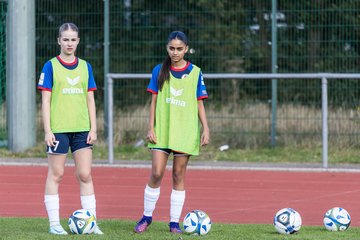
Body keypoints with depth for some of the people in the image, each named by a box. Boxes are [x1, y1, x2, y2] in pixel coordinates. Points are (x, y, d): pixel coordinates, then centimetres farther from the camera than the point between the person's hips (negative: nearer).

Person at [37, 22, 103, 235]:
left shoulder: (85, 67, 10)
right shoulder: (51, 66, -1)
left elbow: (90, 99, 11)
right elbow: (46, 100, -3)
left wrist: (93, 128, 4)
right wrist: (47, 130, -10)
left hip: (82, 128, 3)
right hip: (58, 128, -3)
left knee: (85, 175, 2)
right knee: (56, 175, 1)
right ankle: (54, 224, 6)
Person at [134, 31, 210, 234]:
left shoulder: (195, 73, 3)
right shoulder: (159, 71, 4)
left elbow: (199, 104, 5)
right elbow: (154, 101, 6)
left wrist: (206, 129, -3)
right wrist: (151, 127, -1)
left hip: (185, 131, 0)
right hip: (162, 131, 0)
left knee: (179, 176, 2)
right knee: (156, 173, -7)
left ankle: (175, 221, 8)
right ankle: (147, 217, 8)